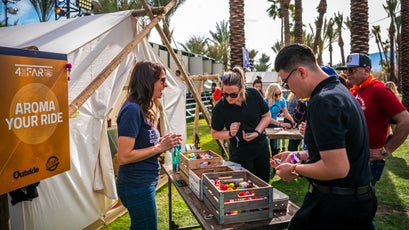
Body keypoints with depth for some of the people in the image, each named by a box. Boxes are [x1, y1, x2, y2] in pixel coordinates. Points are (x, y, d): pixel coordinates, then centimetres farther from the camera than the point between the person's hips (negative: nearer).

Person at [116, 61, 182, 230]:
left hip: (143, 184, 9)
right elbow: (124, 156, -24)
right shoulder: (132, 109, -20)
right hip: (137, 187, -9)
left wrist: (163, 142, -1)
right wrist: (160, 147, -19)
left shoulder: (142, 109, 8)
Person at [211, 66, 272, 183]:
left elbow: (267, 116, 0)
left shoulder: (253, 94, -16)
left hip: (261, 146, 3)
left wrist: (257, 132, -16)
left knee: (264, 182, 19)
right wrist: (230, 133, -24)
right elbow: (215, 133, -5)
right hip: (240, 151, -3)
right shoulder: (220, 108, -21)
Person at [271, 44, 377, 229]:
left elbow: (337, 168, -28)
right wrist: (297, 156, 15)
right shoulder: (339, 90, 8)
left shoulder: (323, 102, -24)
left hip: (335, 205, -10)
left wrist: (295, 169, -14)